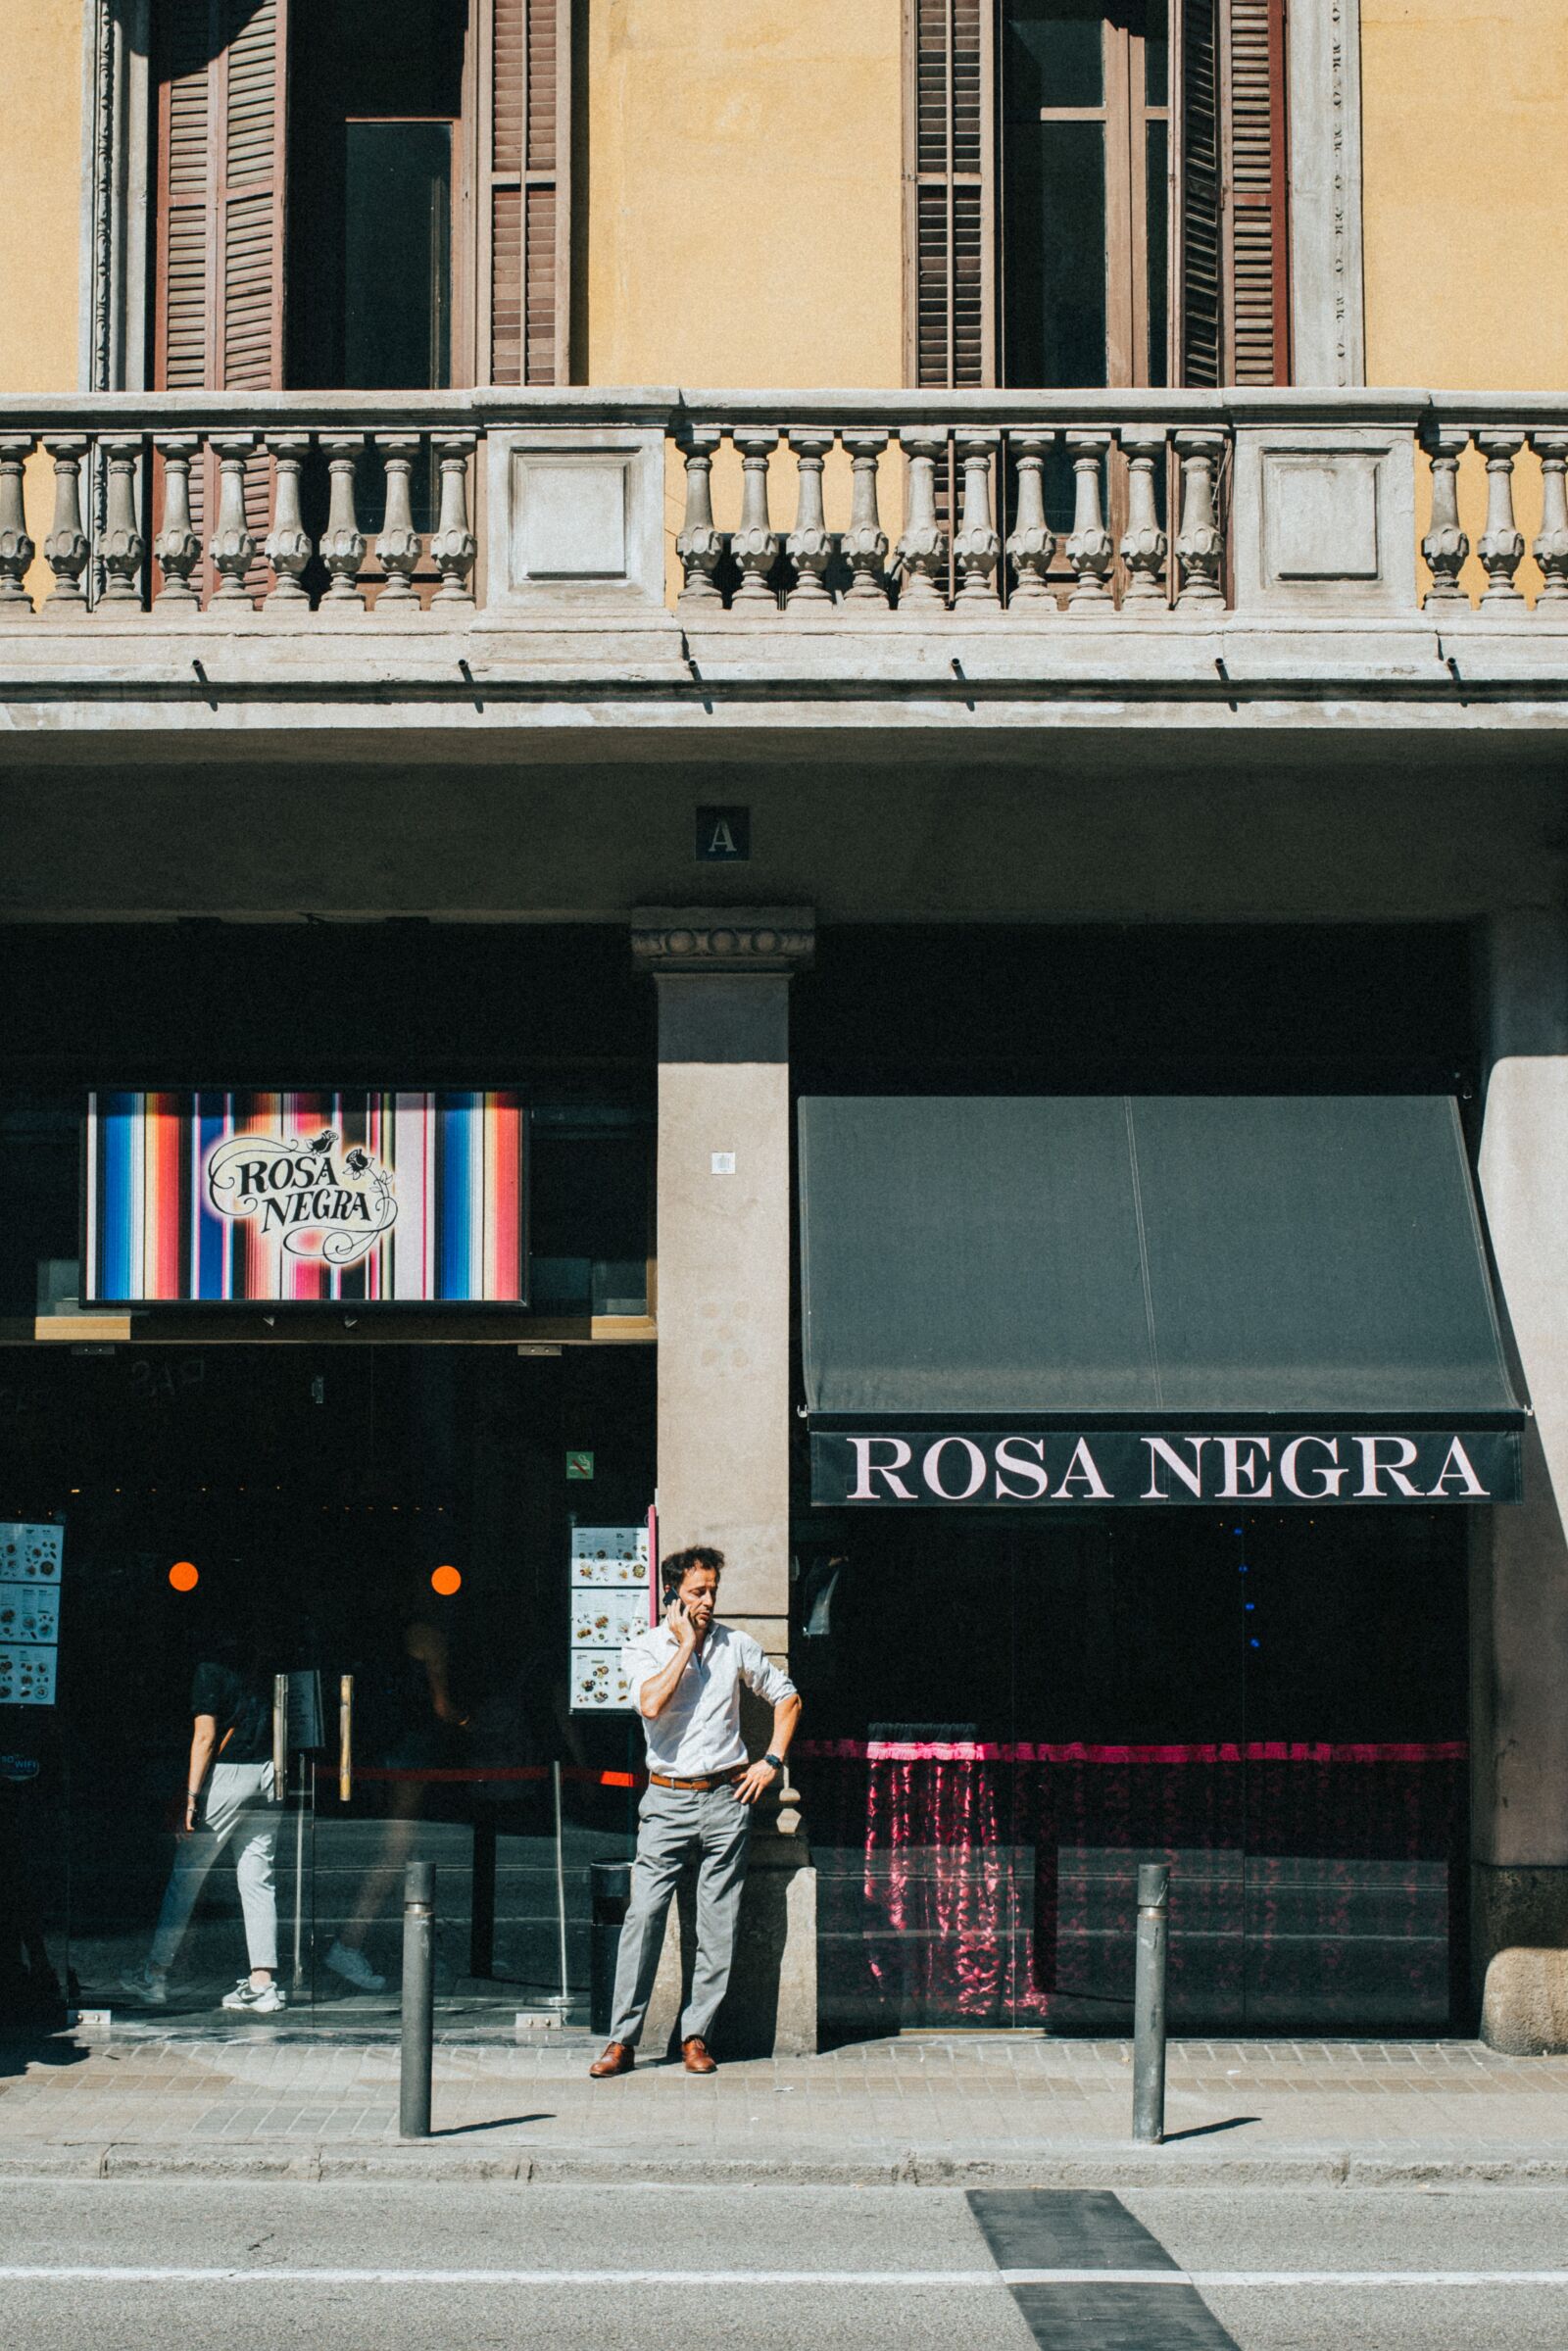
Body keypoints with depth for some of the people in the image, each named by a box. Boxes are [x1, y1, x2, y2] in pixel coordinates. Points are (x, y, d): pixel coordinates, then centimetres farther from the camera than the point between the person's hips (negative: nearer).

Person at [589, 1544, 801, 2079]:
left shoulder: (735, 1645, 7)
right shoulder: (643, 1648, 1)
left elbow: (787, 1697, 18)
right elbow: (651, 1703, -19)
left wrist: (772, 1761, 7)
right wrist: (687, 1644, -11)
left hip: (726, 1799, 2)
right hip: (667, 1799, -2)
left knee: (718, 1924, 1)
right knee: (643, 1915, -9)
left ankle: (697, 2035, 9)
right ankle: (622, 2040, -5)